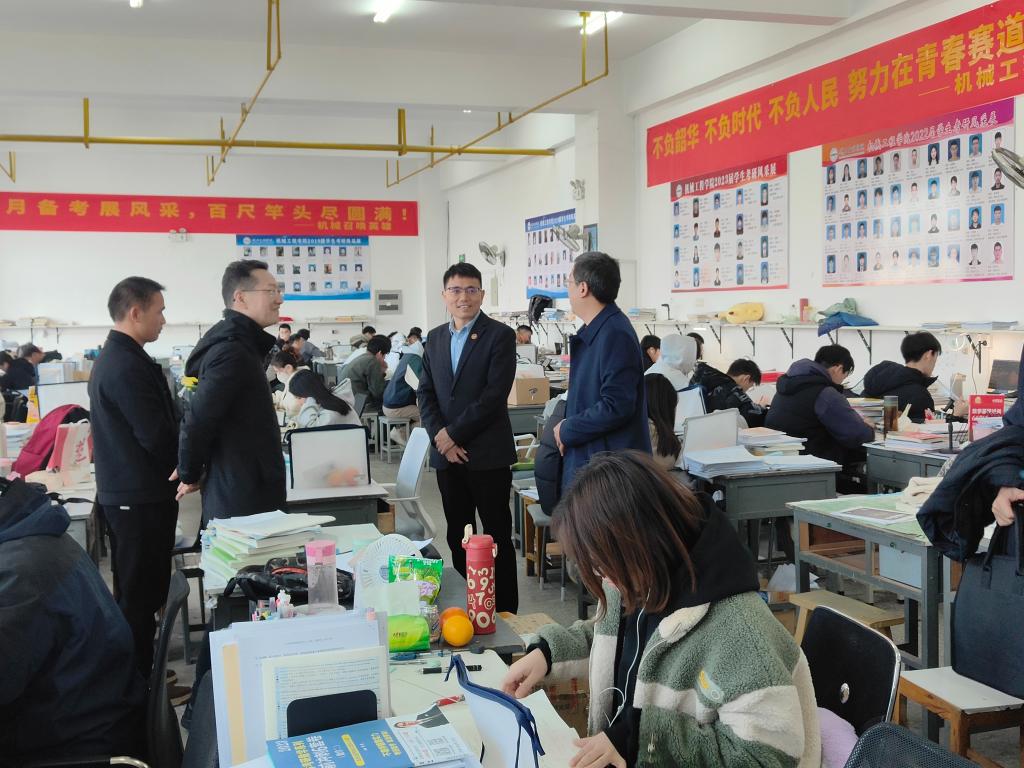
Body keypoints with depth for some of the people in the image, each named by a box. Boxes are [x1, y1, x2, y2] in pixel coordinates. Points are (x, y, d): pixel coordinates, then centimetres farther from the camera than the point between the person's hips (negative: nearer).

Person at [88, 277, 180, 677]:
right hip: (141, 497, -10)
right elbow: (158, 437, -23)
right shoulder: (128, 364, -22)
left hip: (125, 492, 10)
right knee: (141, 595, 0)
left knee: (136, 591, 18)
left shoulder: (113, 357, 12)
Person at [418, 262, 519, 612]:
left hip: (487, 453, -5)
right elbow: (425, 393, 9)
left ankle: (505, 610, 11)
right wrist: (440, 439, -6)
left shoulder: (500, 335, -6)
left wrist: (453, 433, -13)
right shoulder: (435, 338, 12)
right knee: (457, 535, 12)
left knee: (497, 534, 3)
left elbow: (495, 395, -14)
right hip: (447, 454, 5)